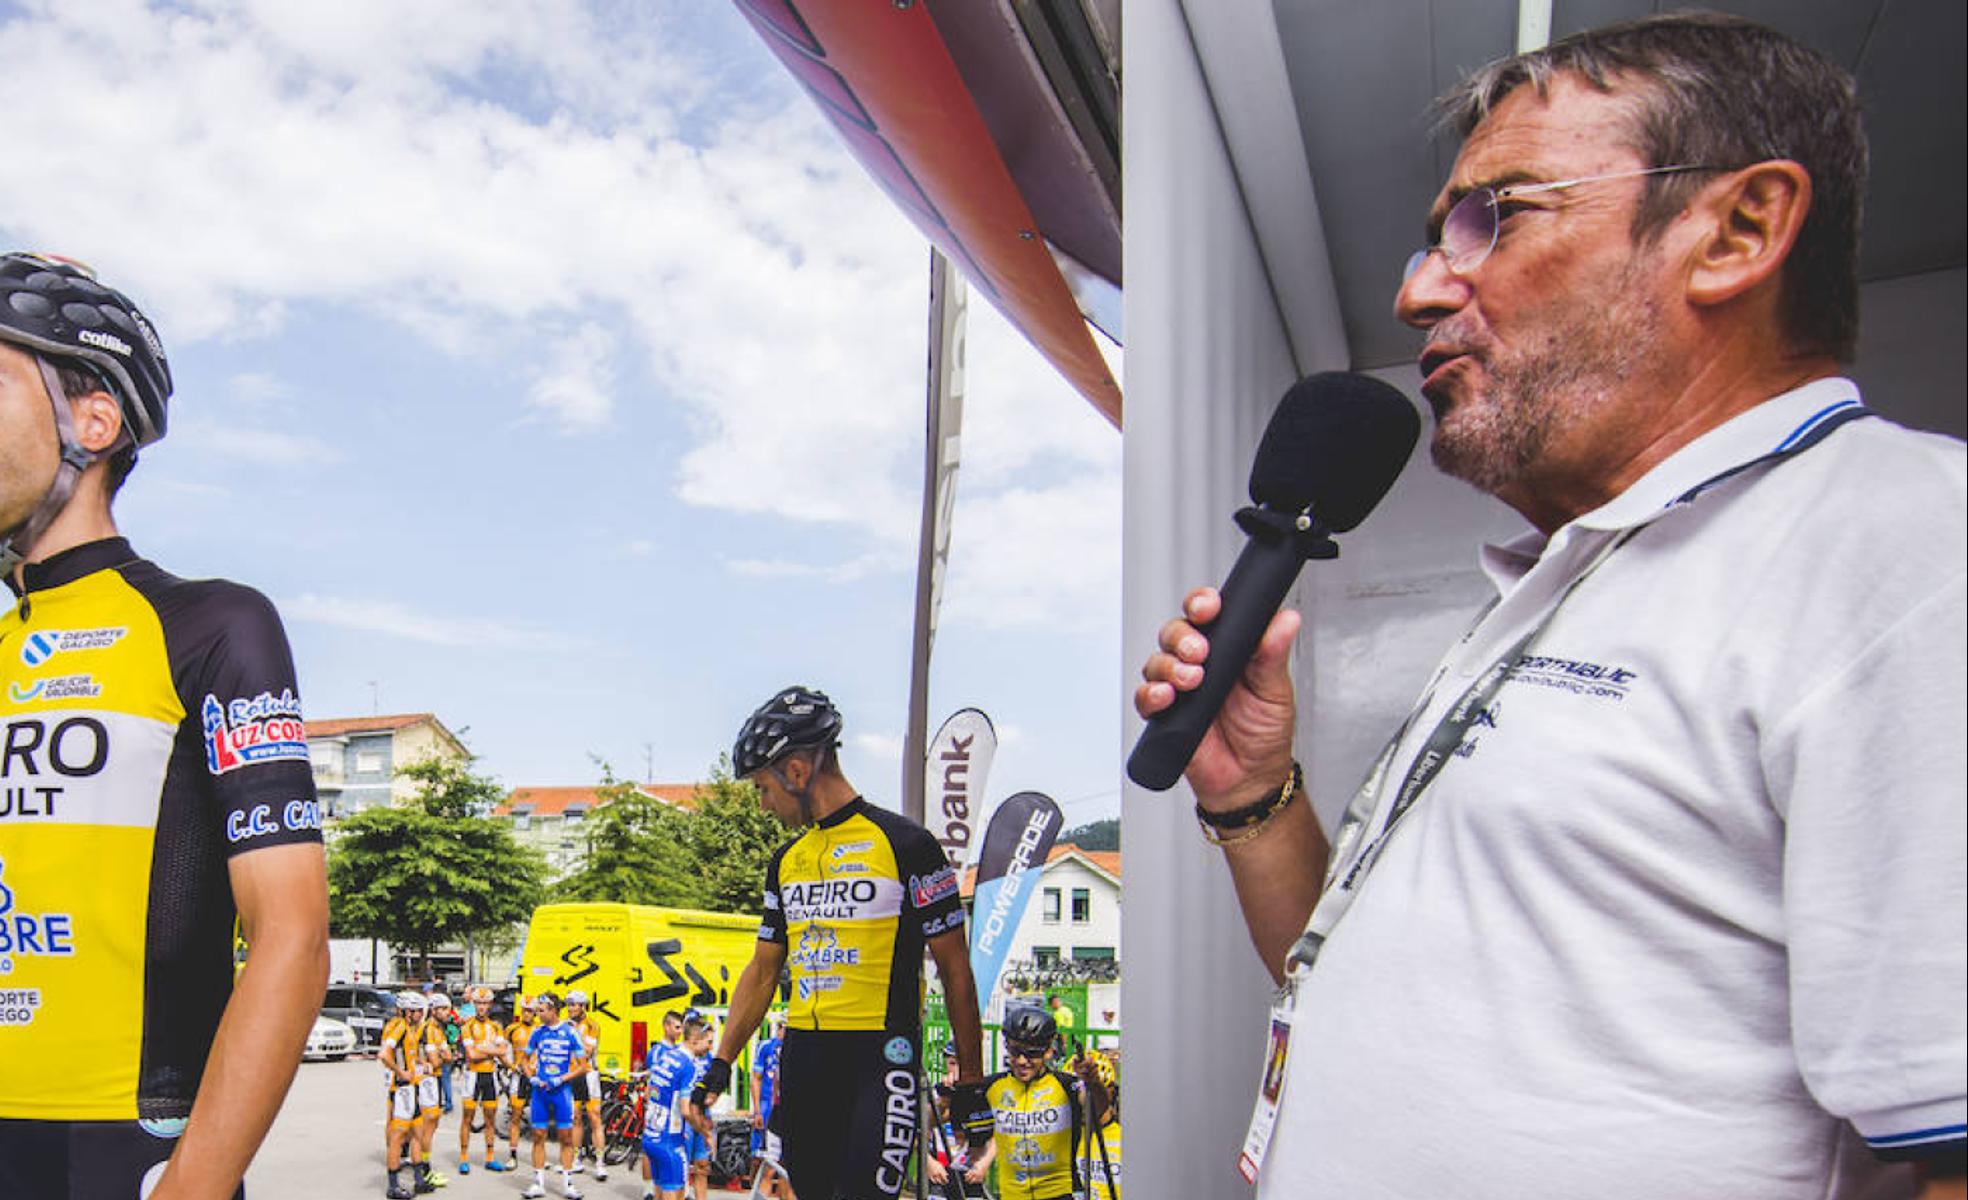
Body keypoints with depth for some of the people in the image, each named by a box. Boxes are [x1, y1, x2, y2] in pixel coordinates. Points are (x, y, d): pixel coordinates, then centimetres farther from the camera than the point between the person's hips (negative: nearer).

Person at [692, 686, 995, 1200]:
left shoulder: (905, 843, -6)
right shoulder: (786, 861, 14)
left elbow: (954, 967, -4)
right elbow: (763, 970, 20)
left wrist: (971, 1082, -3)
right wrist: (721, 1062, 12)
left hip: (883, 1055, -6)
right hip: (804, 1056, 7)